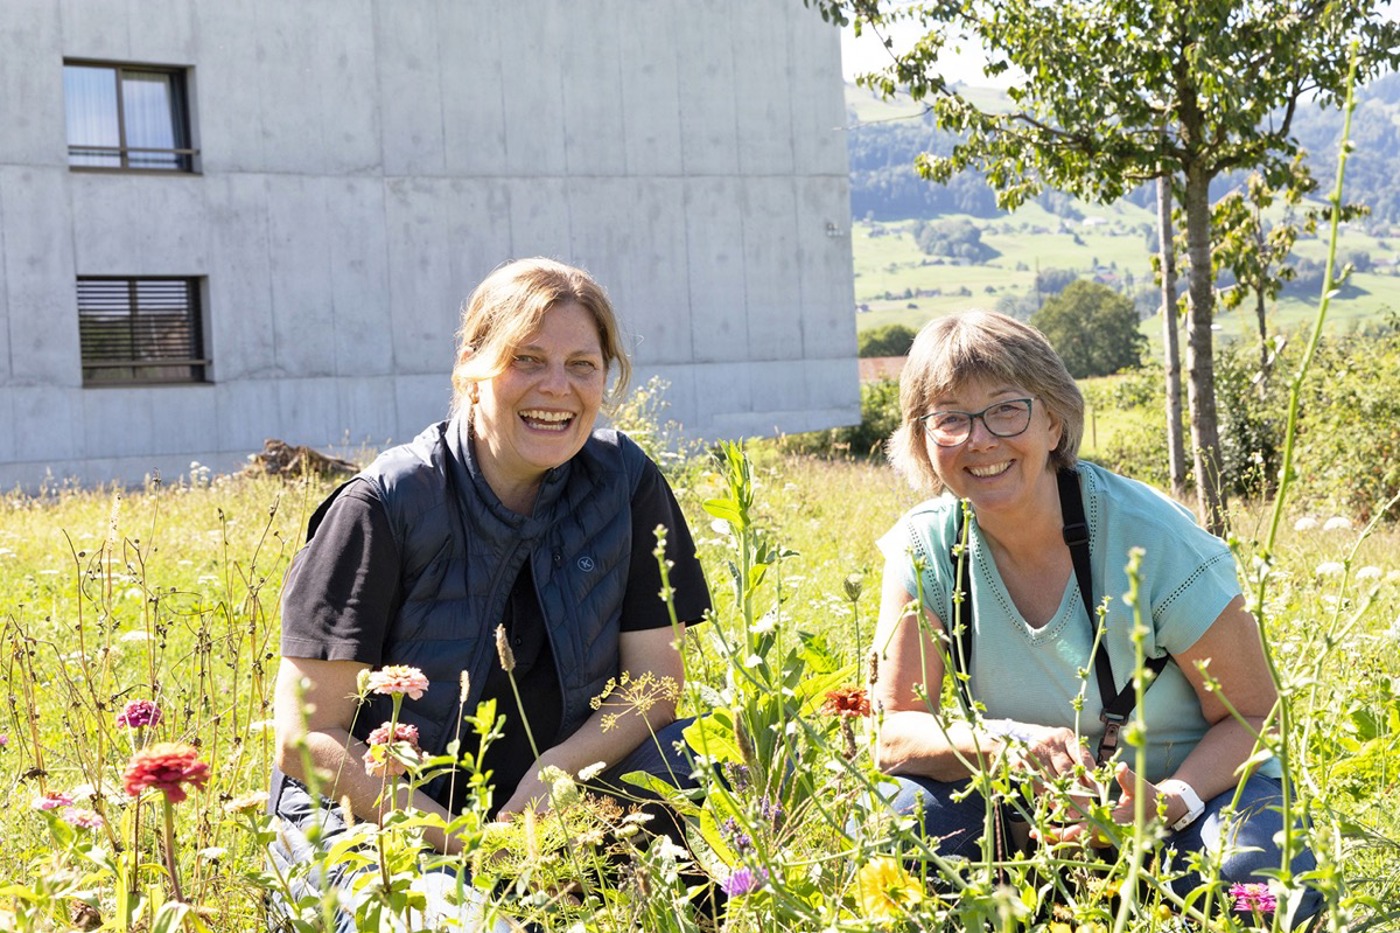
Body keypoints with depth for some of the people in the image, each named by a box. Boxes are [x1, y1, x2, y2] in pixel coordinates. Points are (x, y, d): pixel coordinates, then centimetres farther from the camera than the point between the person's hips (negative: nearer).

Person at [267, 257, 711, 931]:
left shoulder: (626, 484, -4)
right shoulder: (383, 508, -15)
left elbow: (654, 682, -2)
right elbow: (307, 740, -15)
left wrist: (555, 769, -22)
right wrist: (464, 844, -24)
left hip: (550, 805, 4)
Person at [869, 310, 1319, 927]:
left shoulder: (1150, 538, -19)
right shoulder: (926, 548, -10)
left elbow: (1252, 715, -11)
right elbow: (893, 732, -11)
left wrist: (1168, 803, -31)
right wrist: (1000, 739, -32)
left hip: (1191, 791, -2)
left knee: (1254, 875, -33)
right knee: (893, 816, -26)